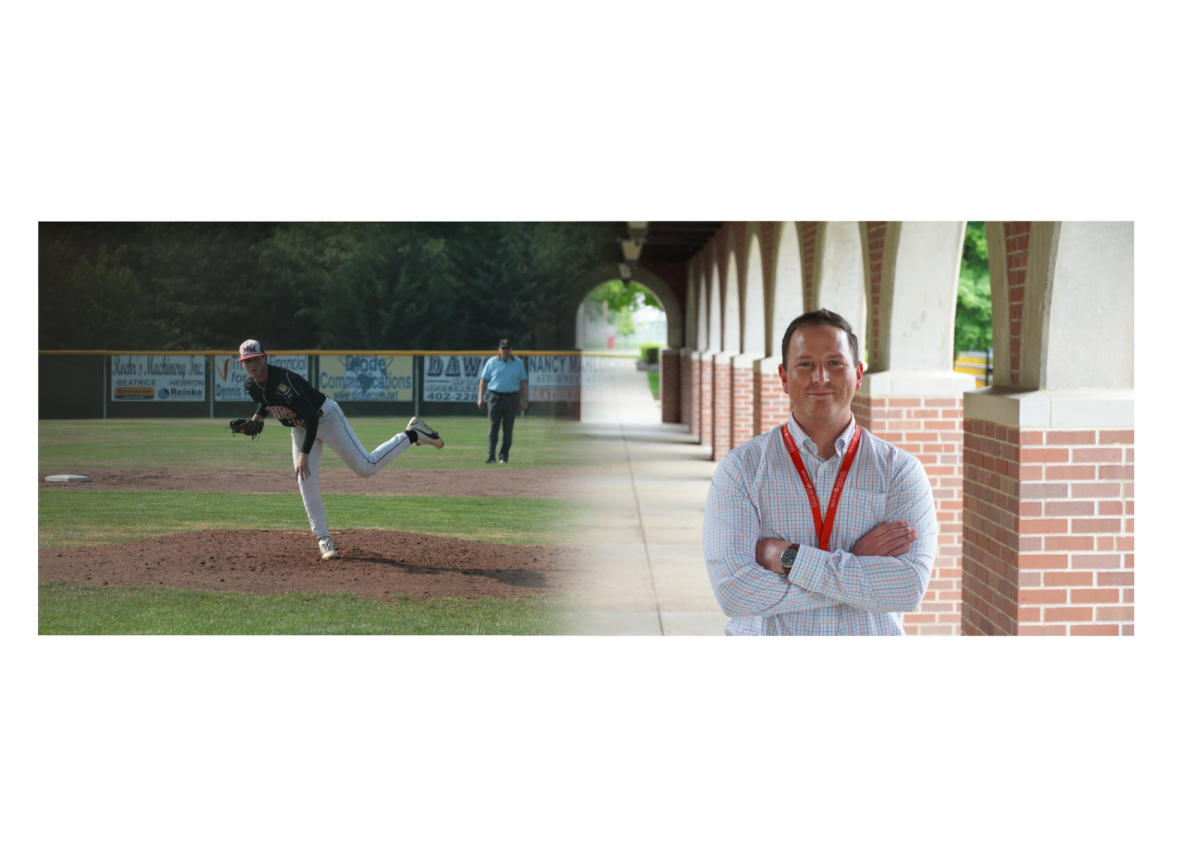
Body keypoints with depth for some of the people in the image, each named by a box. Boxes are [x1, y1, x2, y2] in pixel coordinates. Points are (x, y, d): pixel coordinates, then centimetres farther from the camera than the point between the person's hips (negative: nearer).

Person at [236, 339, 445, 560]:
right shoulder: (251, 386, -8)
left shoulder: (283, 381, -33)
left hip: (326, 418, -7)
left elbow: (312, 417, -36)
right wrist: (257, 417, -3)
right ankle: (323, 540, 4)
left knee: (366, 467, -8)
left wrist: (304, 453, -41)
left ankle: (412, 435, 9)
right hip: (300, 428, 7)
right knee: (306, 485, -4)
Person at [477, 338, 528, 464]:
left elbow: (523, 382, 10)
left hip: (511, 399, 2)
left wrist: (524, 400, 5)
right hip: (495, 397, -2)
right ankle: (491, 457, -13)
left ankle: (504, 456, 15)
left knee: (508, 430, 5)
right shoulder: (491, 362, 4)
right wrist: (480, 398, -2)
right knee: (493, 428, -9)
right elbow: (484, 380, 5)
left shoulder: (518, 363, 7)